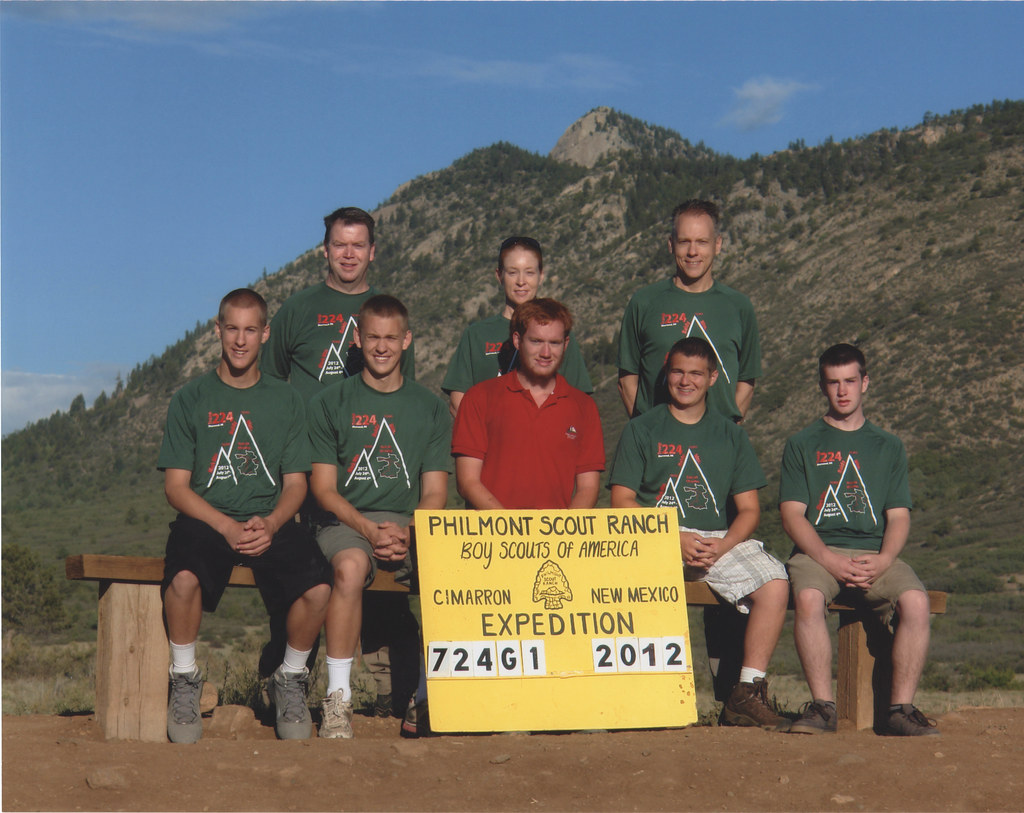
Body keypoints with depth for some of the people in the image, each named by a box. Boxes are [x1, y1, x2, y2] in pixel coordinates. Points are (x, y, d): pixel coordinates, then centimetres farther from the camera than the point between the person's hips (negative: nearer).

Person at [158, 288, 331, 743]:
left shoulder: (285, 402, 14)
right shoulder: (191, 400, 9)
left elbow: (295, 484, 9)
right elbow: (176, 486, 2)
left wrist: (269, 524, -13)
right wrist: (227, 527, -14)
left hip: (271, 522, 1)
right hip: (205, 519, -1)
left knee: (318, 588, -28)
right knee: (184, 579, -35)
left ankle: (289, 681, -1)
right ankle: (185, 681, -9)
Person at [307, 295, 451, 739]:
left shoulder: (430, 409, 14)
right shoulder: (330, 403, 8)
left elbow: (435, 494, 9)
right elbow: (324, 489, 2)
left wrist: (406, 532, -12)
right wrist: (368, 528, -15)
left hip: (413, 525, 2)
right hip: (346, 522, -2)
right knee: (350, 565, -37)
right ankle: (338, 699, -30)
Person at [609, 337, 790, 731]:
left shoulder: (730, 435, 16)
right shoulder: (641, 430, 10)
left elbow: (749, 509, 11)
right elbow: (622, 500, 1)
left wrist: (721, 546, -11)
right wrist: (673, 538, -14)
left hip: (721, 540, 2)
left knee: (775, 584, -25)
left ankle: (748, 692, -18)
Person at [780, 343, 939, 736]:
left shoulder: (888, 446, 19)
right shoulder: (803, 444, 13)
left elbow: (899, 517, 10)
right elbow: (792, 514, 2)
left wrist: (881, 561, -11)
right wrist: (831, 561, -14)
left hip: (876, 554, 2)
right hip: (817, 552, -1)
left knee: (916, 601, -29)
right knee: (808, 597, -35)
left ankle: (901, 708, -23)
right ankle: (823, 706, -29)